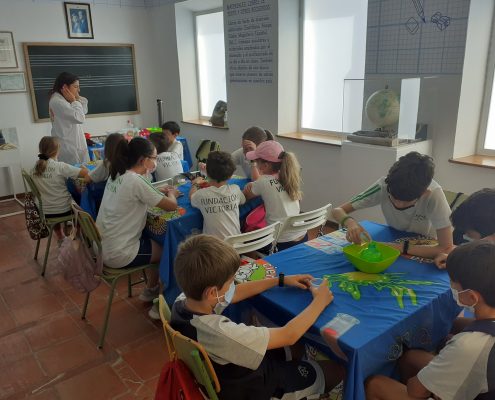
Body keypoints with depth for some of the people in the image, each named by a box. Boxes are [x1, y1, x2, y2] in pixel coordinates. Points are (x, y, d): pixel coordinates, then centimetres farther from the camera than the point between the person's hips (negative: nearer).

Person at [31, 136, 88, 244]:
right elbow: (85, 173, -23)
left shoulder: (35, 169, -6)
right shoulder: (60, 166, -21)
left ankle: (60, 237, 52)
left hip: (46, 212, 4)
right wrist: (82, 168, 1)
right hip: (64, 210, -4)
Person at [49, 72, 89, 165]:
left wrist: (78, 98, 1)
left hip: (74, 143, 9)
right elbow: (79, 118, -23)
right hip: (67, 146, -9)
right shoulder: (57, 101, -19)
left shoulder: (63, 99, 11)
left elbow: (84, 111, 15)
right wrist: (74, 101, -12)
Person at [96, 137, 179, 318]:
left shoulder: (116, 175, 4)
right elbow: (171, 206, -16)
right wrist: (171, 193, 5)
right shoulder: (136, 181, -22)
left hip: (103, 247, 9)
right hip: (118, 254, -8)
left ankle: (151, 290, 39)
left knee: (158, 242, 24)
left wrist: (160, 192, 10)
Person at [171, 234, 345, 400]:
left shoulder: (182, 301, -19)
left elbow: (235, 294, -2)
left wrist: (281, 280, 2)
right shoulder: (220, 332, -43)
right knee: (336, 370, 10)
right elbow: (289, 335, -32)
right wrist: (319, 301, -16)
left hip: (223, 372, 7)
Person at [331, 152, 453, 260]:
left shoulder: (433, 194, -30)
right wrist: (350, 222, -41)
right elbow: (337, 211, -21)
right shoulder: (384, 185, -25)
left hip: (424, 249, 0)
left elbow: (446, 248, -31)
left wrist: (401, 247, -35)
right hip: (393, 242, 1)